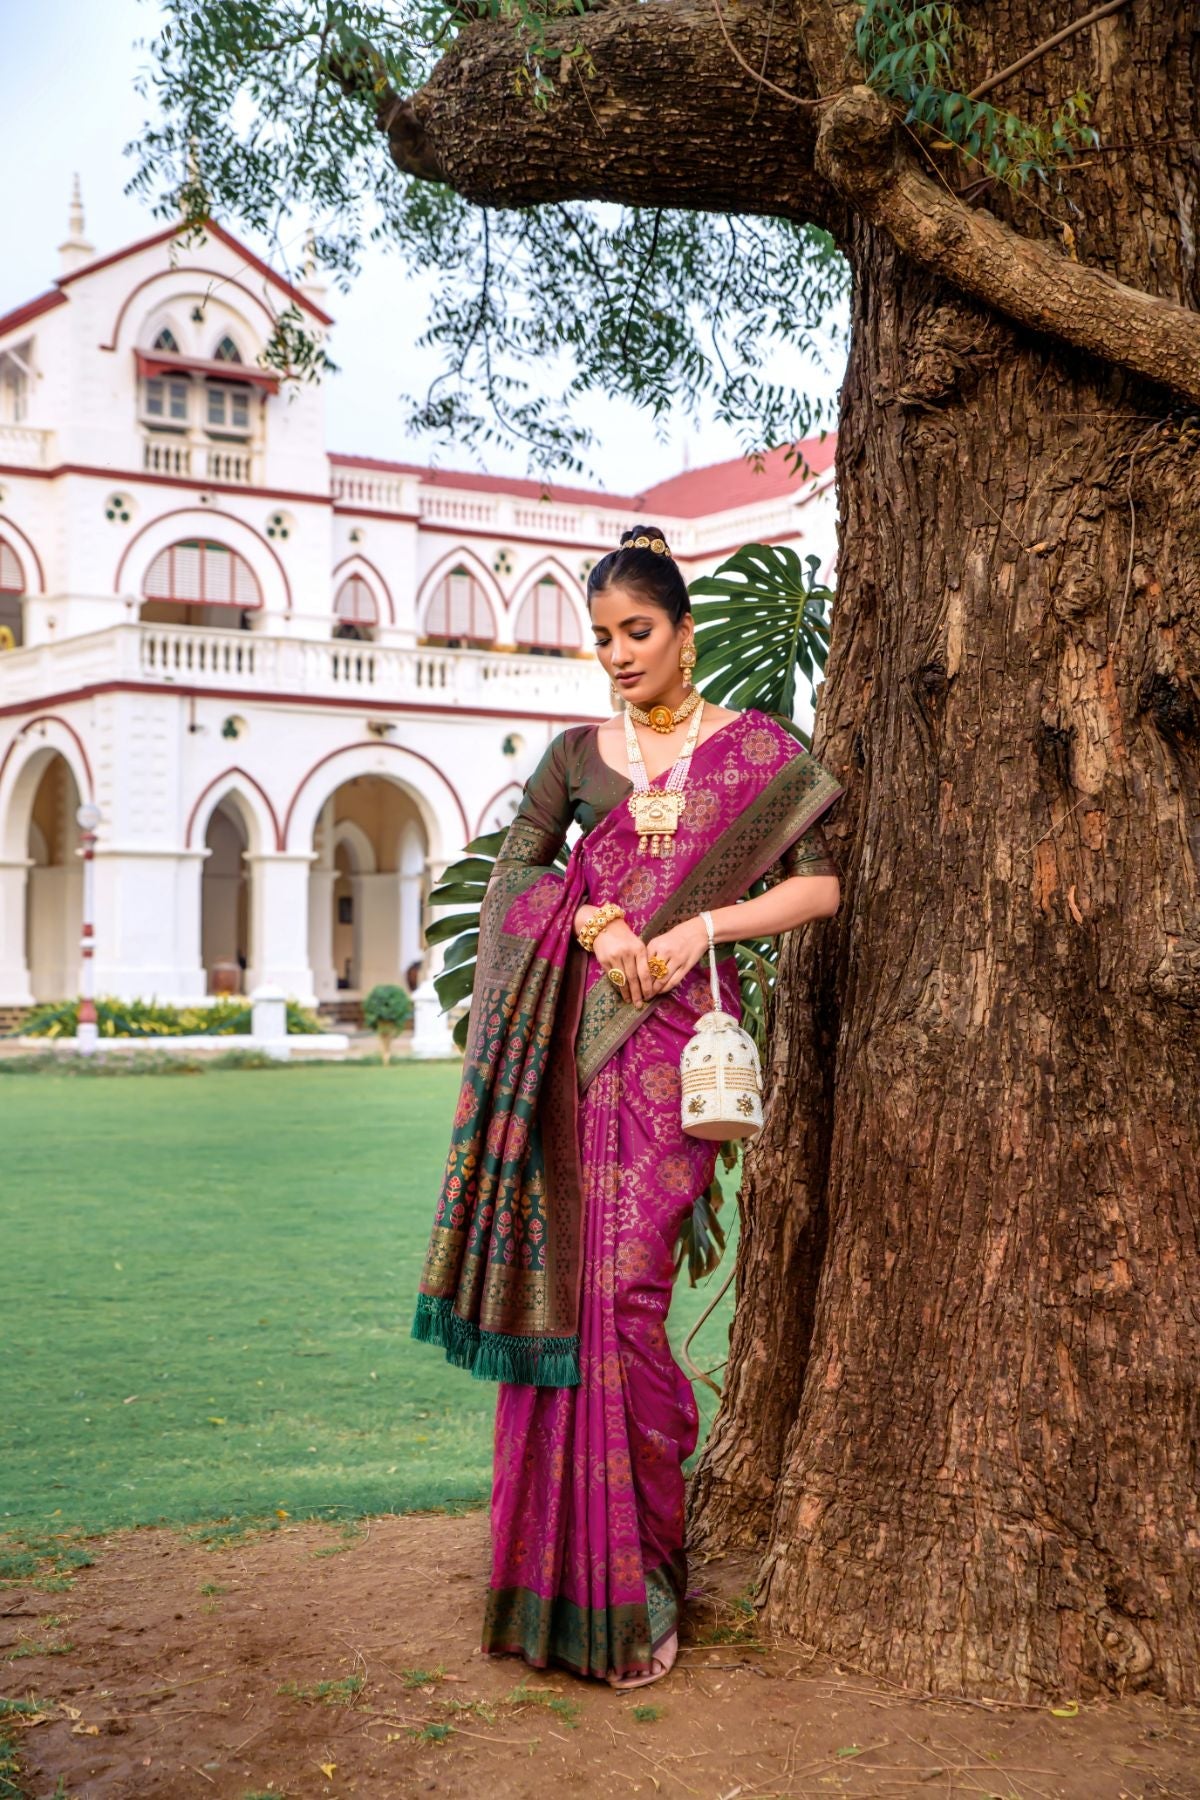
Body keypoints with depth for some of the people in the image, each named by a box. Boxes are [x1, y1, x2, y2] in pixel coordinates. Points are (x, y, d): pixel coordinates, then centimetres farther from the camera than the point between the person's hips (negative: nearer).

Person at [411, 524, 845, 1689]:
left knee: (622, 1289, -10)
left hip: (674, 1033, -3)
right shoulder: (577, 755, 15)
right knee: (559, 1279, -1)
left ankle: (638, 1582, 3)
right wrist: (590, 921, -8)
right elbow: (511, 872, 10)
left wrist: (701, 926, -10)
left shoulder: (755, 749, 7)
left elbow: (820, 886, 1)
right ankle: (560, 1568, 10)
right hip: (574, 1035, 3)